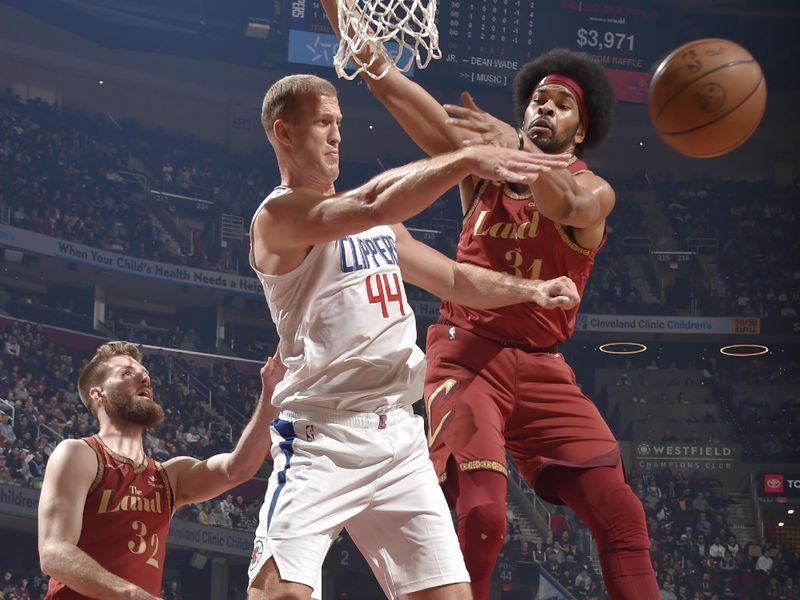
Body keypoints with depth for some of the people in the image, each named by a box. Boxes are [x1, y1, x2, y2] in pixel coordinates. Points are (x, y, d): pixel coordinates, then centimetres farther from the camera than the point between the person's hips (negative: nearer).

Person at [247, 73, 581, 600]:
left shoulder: (380, 224, 20)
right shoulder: (278, 215, -7)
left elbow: (454, 280, 28)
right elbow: (370, 206, -25)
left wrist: (530, 289, 13)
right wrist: (465, 161, -30)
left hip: (400, 435, 7)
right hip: (322, 437, -7)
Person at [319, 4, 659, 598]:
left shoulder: (593, 189, 2)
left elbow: (566, 205, -25)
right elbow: (386, 81, 1)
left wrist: (516, 148, -44)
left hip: (543, 369, 1)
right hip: (469, 354, -1)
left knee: (621, 515, -7)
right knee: (481, 513, -21)